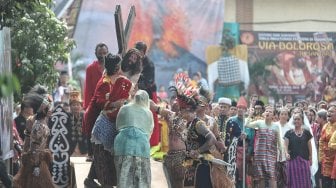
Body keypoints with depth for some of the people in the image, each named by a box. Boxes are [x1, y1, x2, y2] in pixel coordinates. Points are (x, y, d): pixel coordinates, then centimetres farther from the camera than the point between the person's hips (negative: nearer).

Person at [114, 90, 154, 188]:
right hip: (142, 145, 0)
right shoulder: (148, 113, 16)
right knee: (141, 179, 4)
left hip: (123, 143, 0)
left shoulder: (124, 109, 15)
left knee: (124, 178, 1)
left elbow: (118, 126, 19)